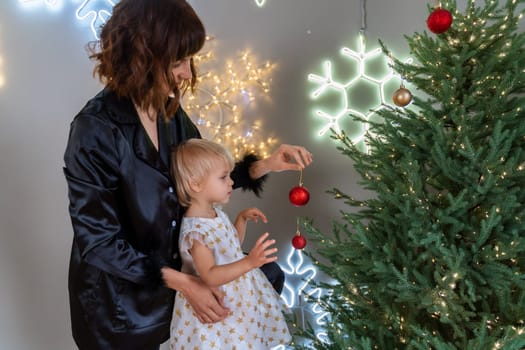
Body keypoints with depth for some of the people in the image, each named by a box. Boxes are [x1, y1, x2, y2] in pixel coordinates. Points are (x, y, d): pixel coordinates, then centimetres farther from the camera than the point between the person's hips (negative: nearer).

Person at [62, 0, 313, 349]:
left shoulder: (170, 112, -5)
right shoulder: (95, 130, -26)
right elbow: (97, 240, -23)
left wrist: (266, 165, -10)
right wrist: (179, 281, -23)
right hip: (116, 300, -6)